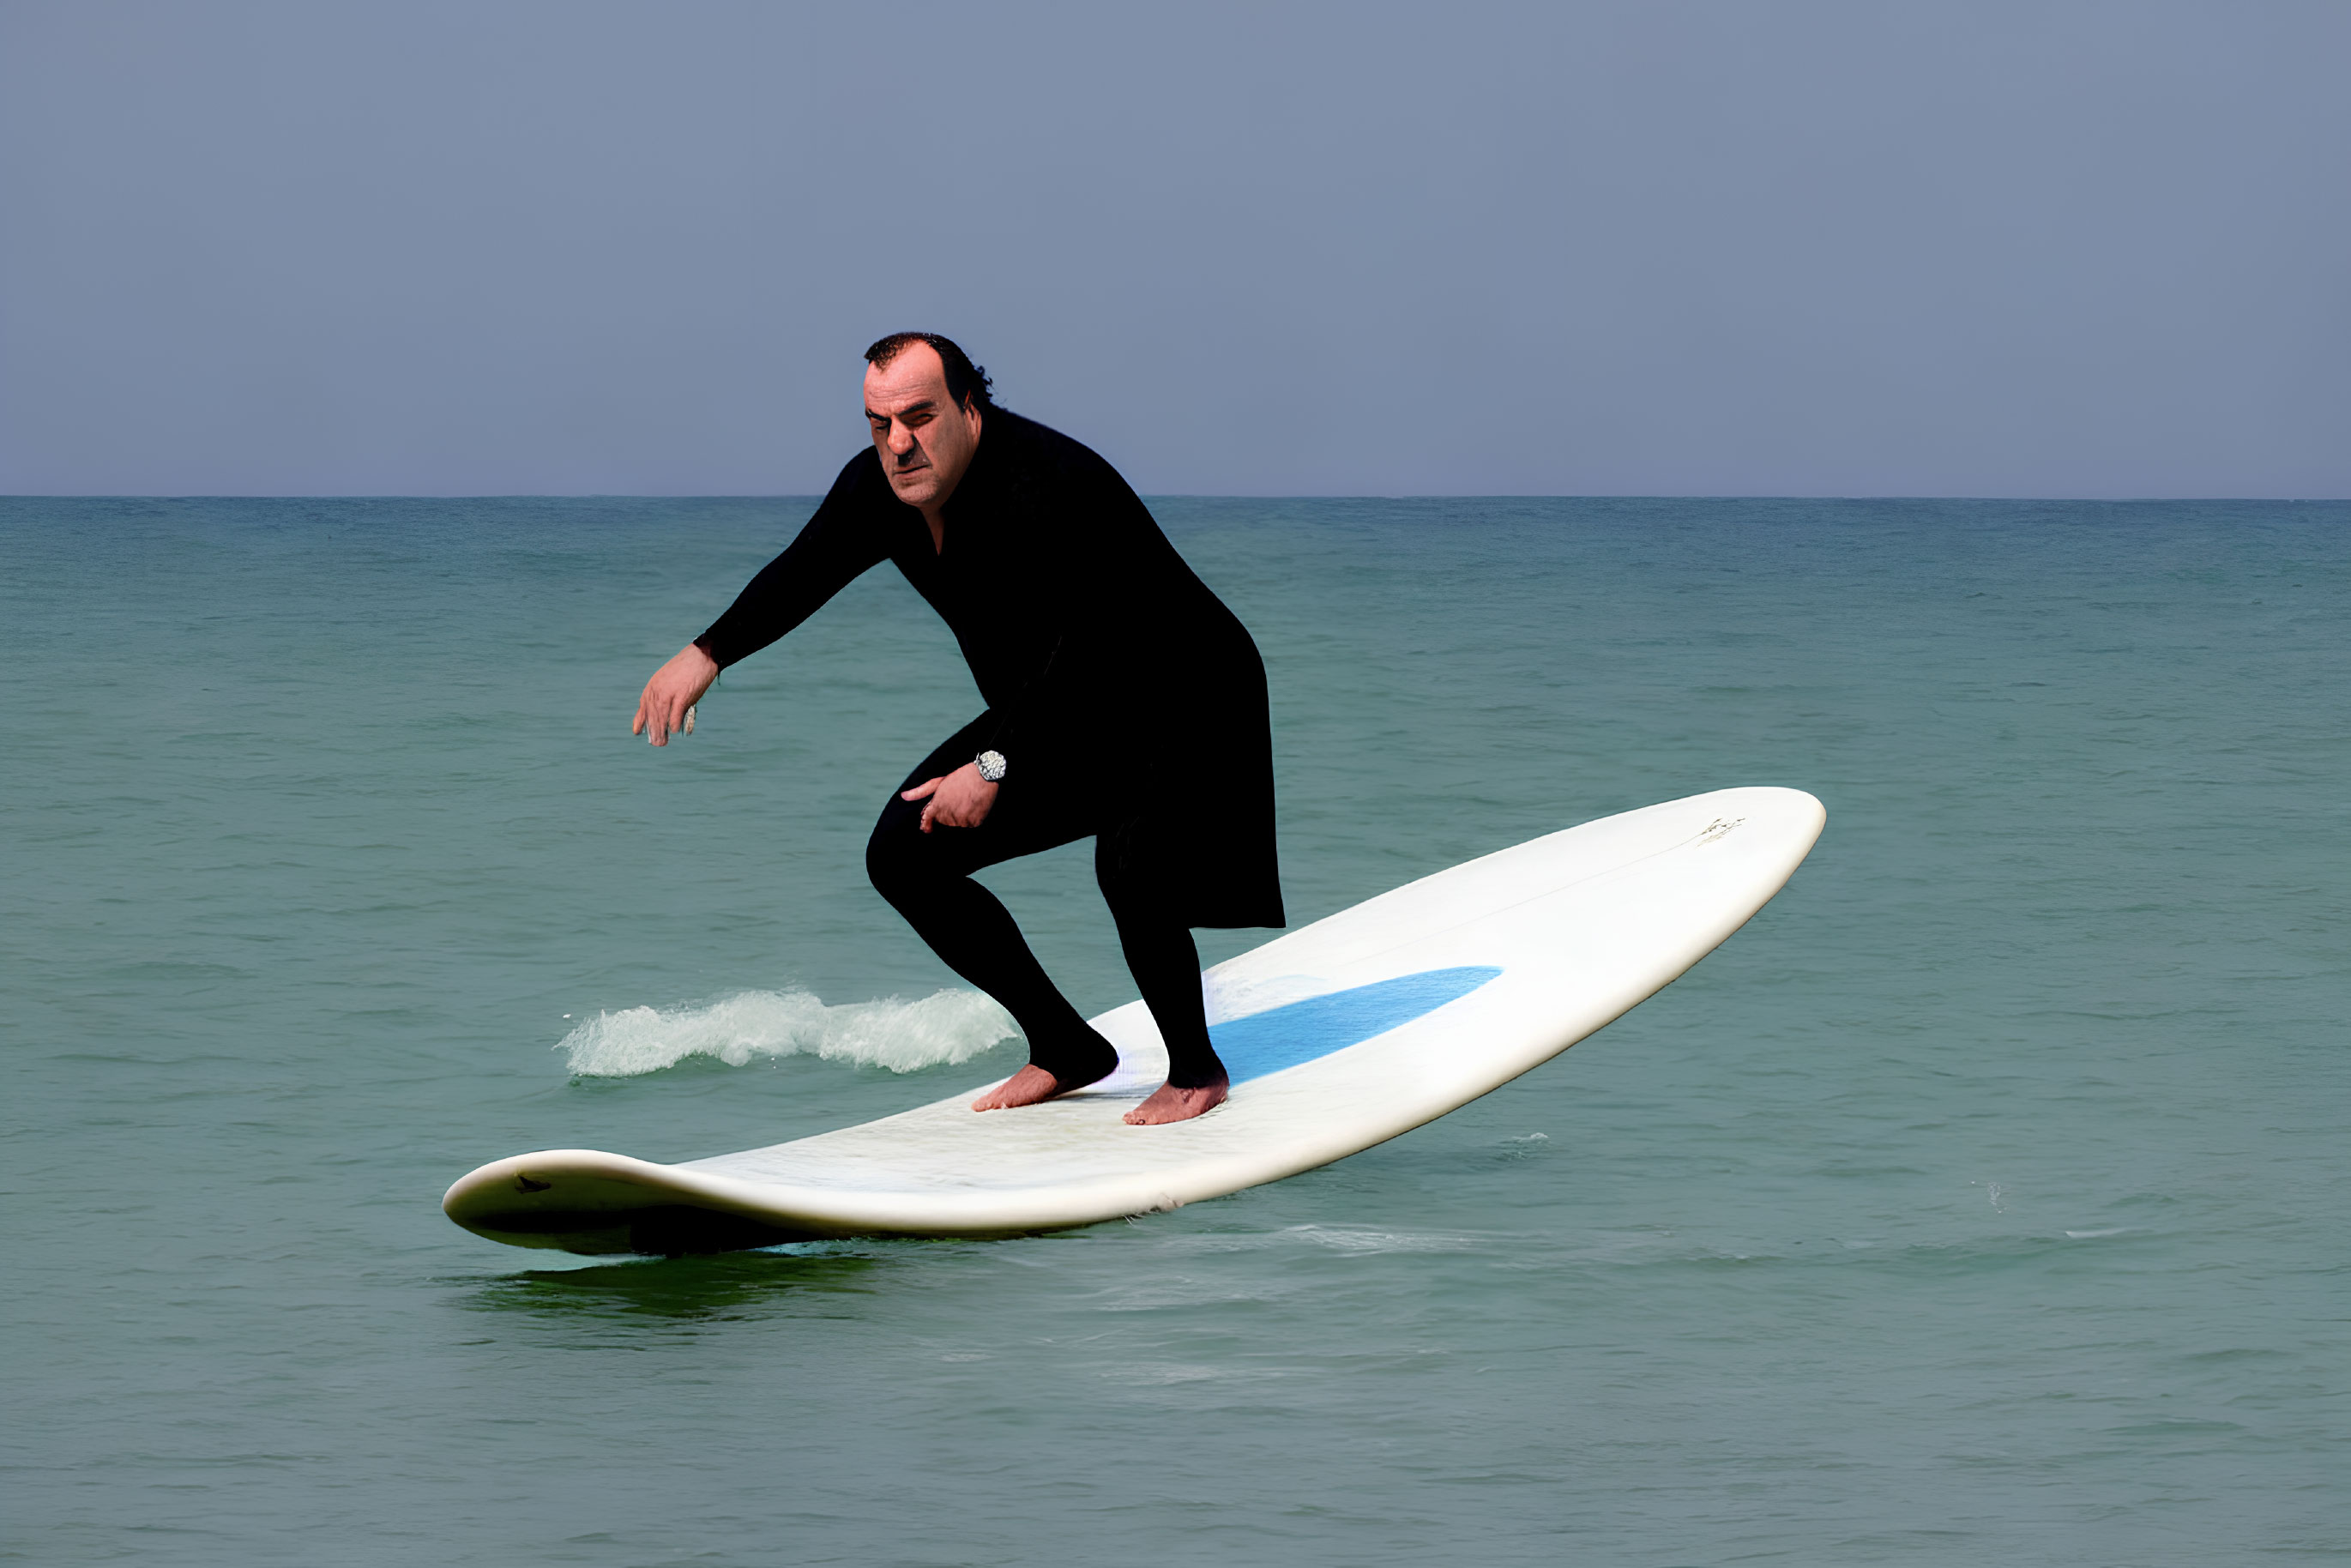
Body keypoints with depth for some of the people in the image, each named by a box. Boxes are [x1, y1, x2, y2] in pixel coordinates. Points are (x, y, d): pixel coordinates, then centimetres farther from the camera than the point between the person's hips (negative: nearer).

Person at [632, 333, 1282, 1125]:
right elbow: (803, 572, 10)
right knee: (904, 856, 0)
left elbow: (1090, 654, -32)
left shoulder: (1047, 488, -32)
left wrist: (994, 766, -32)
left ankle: (1196, 1069, -5)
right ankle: (1065, 1049, 11)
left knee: (1130, 867, -33)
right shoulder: (880, 487, -8)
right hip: (1049, 709, 9)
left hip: (1181, 698, -9)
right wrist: (706, 654, 0)